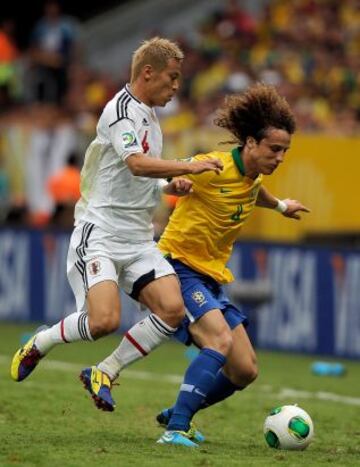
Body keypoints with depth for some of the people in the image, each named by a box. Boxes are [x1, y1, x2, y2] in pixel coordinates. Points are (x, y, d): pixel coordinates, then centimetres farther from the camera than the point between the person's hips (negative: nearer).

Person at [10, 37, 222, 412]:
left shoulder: (149, 118, 18)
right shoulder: (121, 110, -11)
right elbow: (137, 164, -29)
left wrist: (170, 187, 11)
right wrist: (188, 167, -28)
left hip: (138, 240, 9)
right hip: (99, 233, -9)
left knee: (172, 309, -12)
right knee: (104, 320, -24)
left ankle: (103, 373, 1)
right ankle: (37, 345, 5)